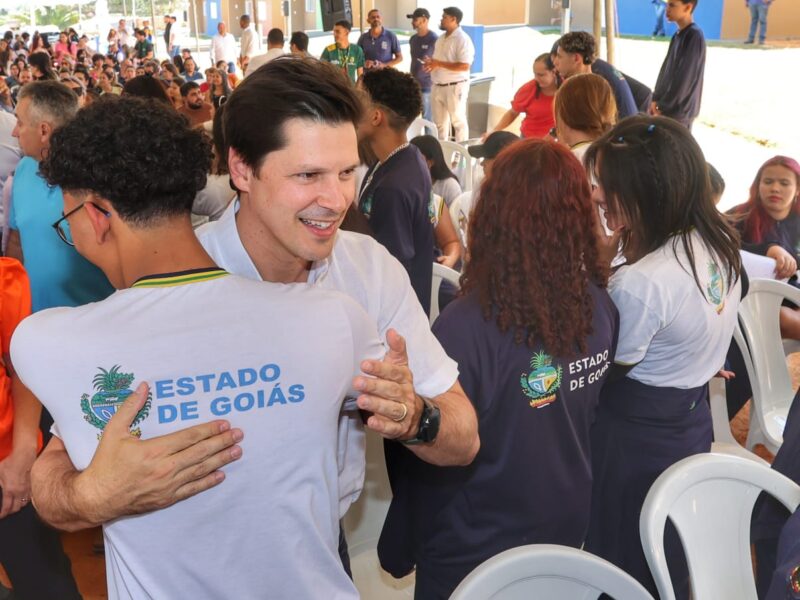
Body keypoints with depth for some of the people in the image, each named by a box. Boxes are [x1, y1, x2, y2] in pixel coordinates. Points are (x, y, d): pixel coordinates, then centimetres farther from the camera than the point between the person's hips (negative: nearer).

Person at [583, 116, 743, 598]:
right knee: (671, 560, 26)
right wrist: (622, 255, -3)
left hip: (636, 437, -8)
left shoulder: (639, 283, -32)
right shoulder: (722, 245, -4)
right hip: (693, 420, 8)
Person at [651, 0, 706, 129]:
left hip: (680, 110, -8)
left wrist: (662, 106, -14)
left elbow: (684, 78, -19)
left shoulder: (694, 36, -16)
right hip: (669, 107, 8)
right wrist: (656, 99, 3)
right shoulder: (678, 35, 11)